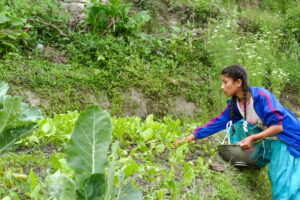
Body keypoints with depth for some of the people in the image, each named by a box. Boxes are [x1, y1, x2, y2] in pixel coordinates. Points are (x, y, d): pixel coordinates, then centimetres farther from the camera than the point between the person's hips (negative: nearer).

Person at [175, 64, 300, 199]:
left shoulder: (262, 96, -26)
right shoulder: (234, 104, -6)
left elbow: (278, 126, -26)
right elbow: (217, 123, -4)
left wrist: (252, 138, -36)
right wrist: (189, 138, -8)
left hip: (287, 139, -7)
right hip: (268, 139, 7)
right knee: (238, 124, -2)